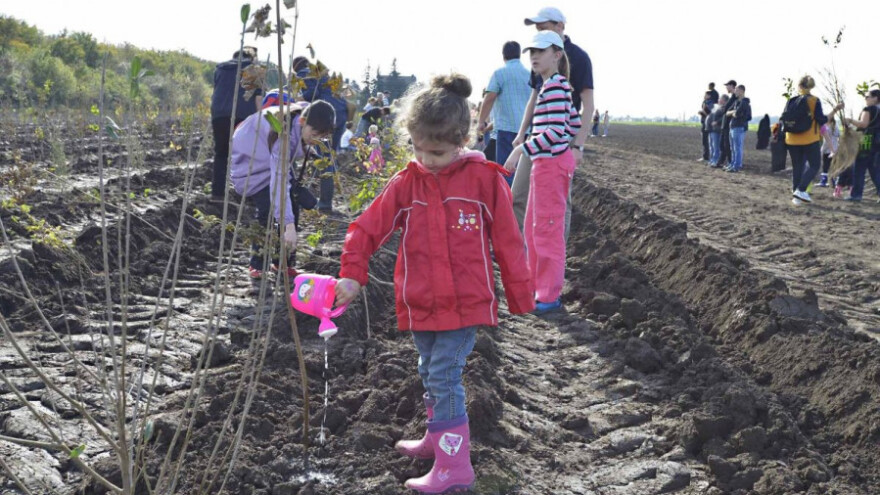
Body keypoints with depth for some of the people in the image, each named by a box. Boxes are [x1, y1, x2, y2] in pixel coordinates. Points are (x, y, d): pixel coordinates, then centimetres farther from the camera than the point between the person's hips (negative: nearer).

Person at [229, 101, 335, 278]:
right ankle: (257, 265, -5)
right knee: (267, 208, -20)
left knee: (292, 206, -4)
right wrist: (289, 226, -52)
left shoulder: (304, 113, -20)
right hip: (249, 160, -7)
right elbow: (279, 181, -46)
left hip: (275, 160, 7)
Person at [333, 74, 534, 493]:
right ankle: (438, 438, 39)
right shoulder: (406, 183, -1)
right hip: (420, 304, 5)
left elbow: (507, 241, -3)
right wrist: (352, 274, -12)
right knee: (431, 373, 19)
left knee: (444, 376, -9)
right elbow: (368, 227, -1)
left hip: (465, 302, -5)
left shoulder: (484, 179, -9)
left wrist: (521, 296, 2)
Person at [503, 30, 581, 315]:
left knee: (547, 228, -5)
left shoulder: (554, 86, -15)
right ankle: (538, 285, 29)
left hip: (551, 163, -10)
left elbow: (556, 131, -24)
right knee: (533, 227, 18)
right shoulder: (557, 86, 14)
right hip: (546, 163, 10)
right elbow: (575, 124, 20)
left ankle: (550, 296, 1)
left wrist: (523, 150, -23)